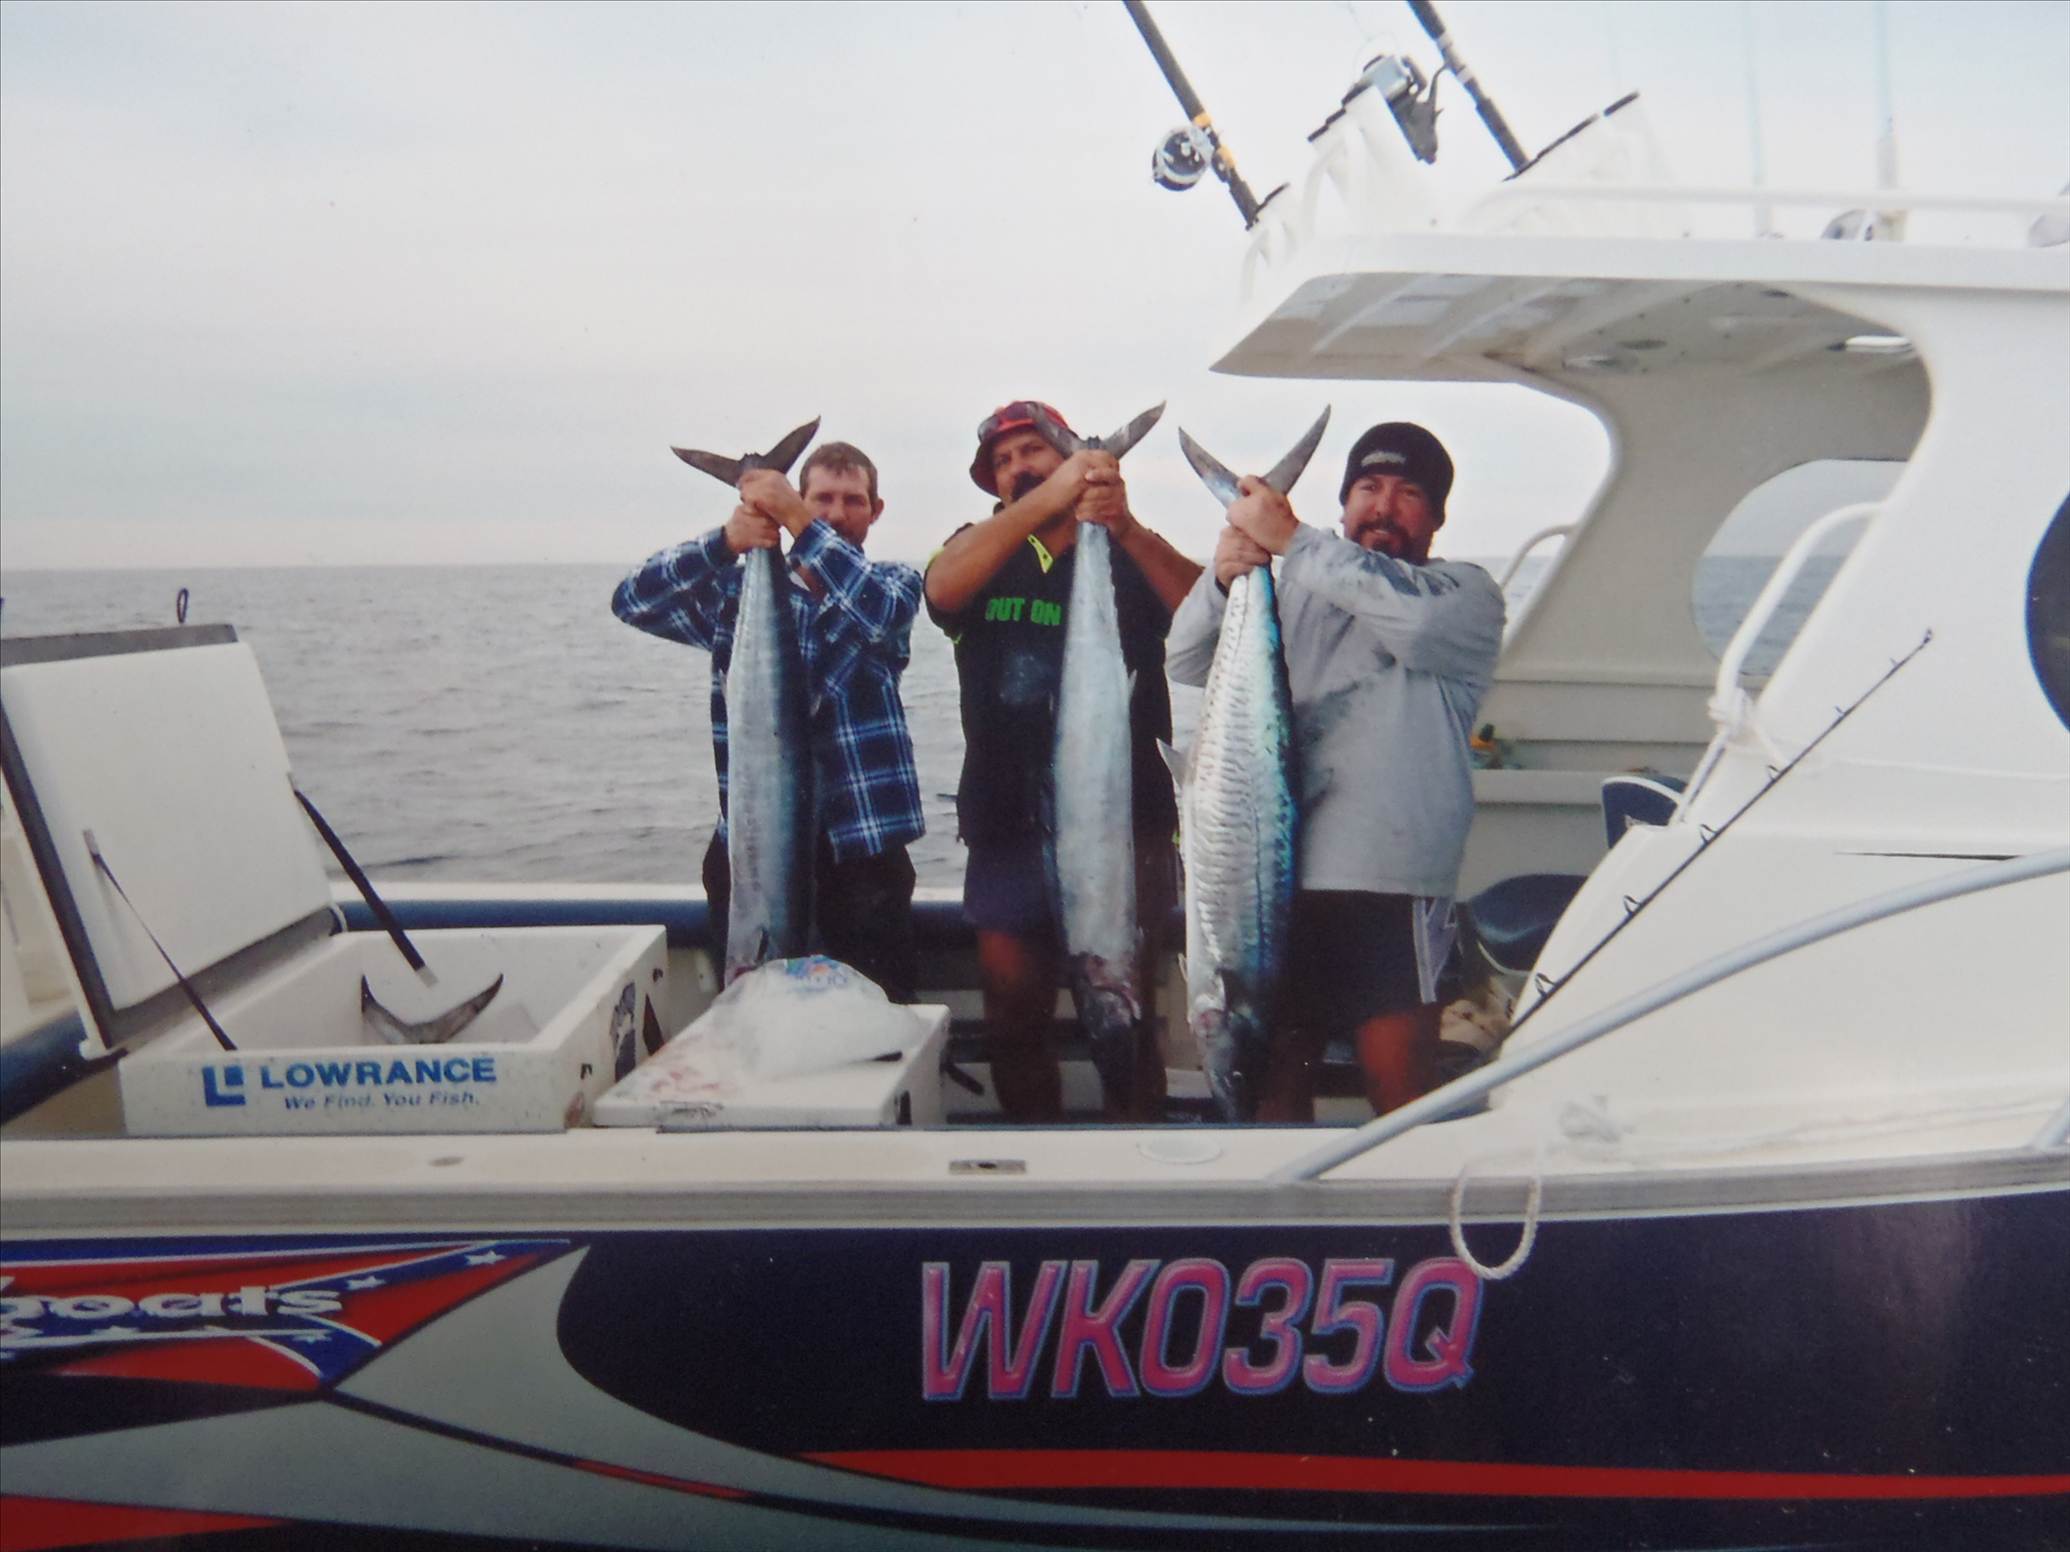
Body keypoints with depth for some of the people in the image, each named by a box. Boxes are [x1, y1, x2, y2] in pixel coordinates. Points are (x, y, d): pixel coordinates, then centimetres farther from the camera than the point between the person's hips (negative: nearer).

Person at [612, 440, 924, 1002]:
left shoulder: (894, 582, 7)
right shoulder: (740, 590, 7)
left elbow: (880, 610, -18)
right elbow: (633, 600, -7)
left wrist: (799, 522, -26)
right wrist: (724, 542, -22)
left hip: (862, 843, -1)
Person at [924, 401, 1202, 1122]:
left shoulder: (1133, 554, 6)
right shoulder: (982, 550, 12)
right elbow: (941, 588, -13)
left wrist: (1127, 529, -29)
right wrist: (1045, 500, -24)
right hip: (1007, 827, 3)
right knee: (1014, 1024, 9)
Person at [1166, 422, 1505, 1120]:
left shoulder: (1467, 594, 4)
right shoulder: (1297, 590, 18)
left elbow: (1414, 615, -21)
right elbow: (1186, 663, 9)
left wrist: (1290, 538, -17)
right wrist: (1222, 577, -11)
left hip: (1390, 886, -5)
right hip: (1278, 876, 5)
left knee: (1402, 1096, -4)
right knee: (1274, 1077, 13)